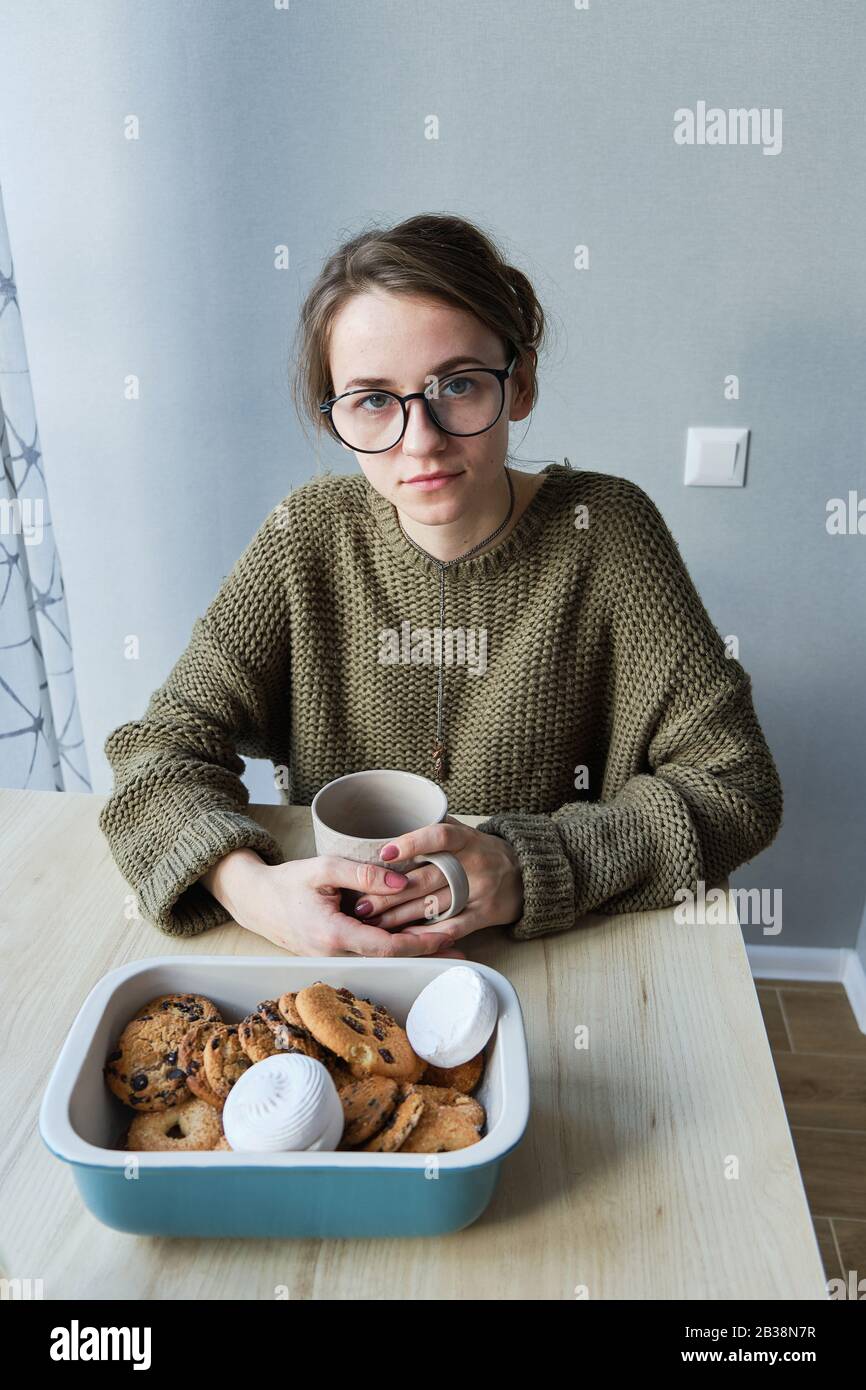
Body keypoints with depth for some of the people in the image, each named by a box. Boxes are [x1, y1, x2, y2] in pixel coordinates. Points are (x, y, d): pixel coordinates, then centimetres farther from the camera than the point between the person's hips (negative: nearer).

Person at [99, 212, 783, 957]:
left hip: (563, 959, 0)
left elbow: (735, 783, -12)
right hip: (331, 951, 1)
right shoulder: (311, 535, -7)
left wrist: (530, 869, -25)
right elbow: (162, 748, -6)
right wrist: (251, 888, -26)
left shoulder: (601, 530, -12)